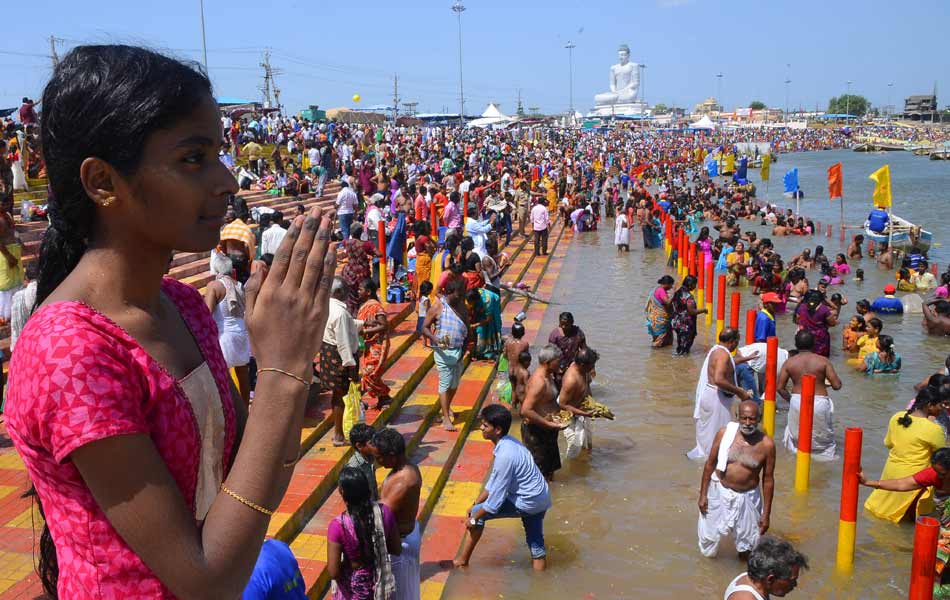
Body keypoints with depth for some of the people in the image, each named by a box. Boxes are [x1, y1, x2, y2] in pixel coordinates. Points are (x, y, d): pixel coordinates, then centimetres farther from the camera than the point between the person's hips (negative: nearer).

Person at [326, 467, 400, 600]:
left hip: (353, 587, -3)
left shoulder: (338, 525, -28)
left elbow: (333, 572, -23)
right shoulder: (384, 512, -17)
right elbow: (397, 550, -4)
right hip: (380, 582, 3)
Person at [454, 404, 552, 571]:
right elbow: (494, 481, 12)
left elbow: (496, 496, -22)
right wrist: (476, 503, 11)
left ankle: (463, 560, 11)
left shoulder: (505, 455, -27)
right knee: (536, 544, 20)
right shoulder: (507, 443, 2)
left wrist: (474, 518, -10)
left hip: (527, 502, -9)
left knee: (478, 513, -1)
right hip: (539, 499, 9)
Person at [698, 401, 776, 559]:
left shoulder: (766, 444, -14)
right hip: (719, 492, 1)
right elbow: (710, 464, -2)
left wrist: (766, 514, -3)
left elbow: (768, 480, -6)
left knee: (747, 543, 12)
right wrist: (702, 495, -1)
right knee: (709, 532, 16)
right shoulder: (724, 433, -12)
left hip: (747, 497, -1)